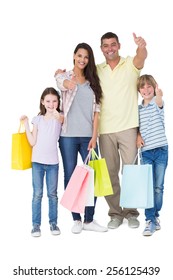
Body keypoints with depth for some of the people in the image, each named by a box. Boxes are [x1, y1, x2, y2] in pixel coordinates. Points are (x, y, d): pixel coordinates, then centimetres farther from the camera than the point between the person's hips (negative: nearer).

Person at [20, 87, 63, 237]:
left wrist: (57, 115, -50)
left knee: (52, 194, 8)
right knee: (37, 194, 3)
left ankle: (53, 222, 19)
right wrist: (26, 124, -5)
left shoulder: (60, 117, -1)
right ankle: (36, 224, 9)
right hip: (38, 161, 1)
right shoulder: (38, 119, 4)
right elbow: (33, 142, -1)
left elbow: (61, 119, -28)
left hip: (53, 162, -1)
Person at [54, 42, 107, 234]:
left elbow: (96, 111, 4)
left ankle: (89, 220, 11)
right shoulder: (63, 76, 4)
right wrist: (61, 74, -16)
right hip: (68, 136, -2)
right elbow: (70, 85, -26)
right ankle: (76, 219, 14)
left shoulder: (93, 82, 12)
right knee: (70, 176, 2)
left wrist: (94, 136, -3)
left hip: (88, 136, 3)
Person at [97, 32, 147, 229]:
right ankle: (115, 213, 19)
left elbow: (141, 58, -20)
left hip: (128, 127, -2)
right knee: (110, 173, 7)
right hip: (105, 129, 3)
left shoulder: (130, 64, 0)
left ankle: (131, 213, 16)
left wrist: (142, 47, -43)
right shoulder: (97, 70, 10)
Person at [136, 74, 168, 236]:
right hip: (145, 152, 2)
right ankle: (150, 220, 3)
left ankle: (155, 215, 22)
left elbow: (159, 102, -27)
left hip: (161, 150, -2)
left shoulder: (157, 103, -2)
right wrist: (138, 136, -6)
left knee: (158, 186, 5)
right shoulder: (138, 109, 8)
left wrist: (159, 95, -50)